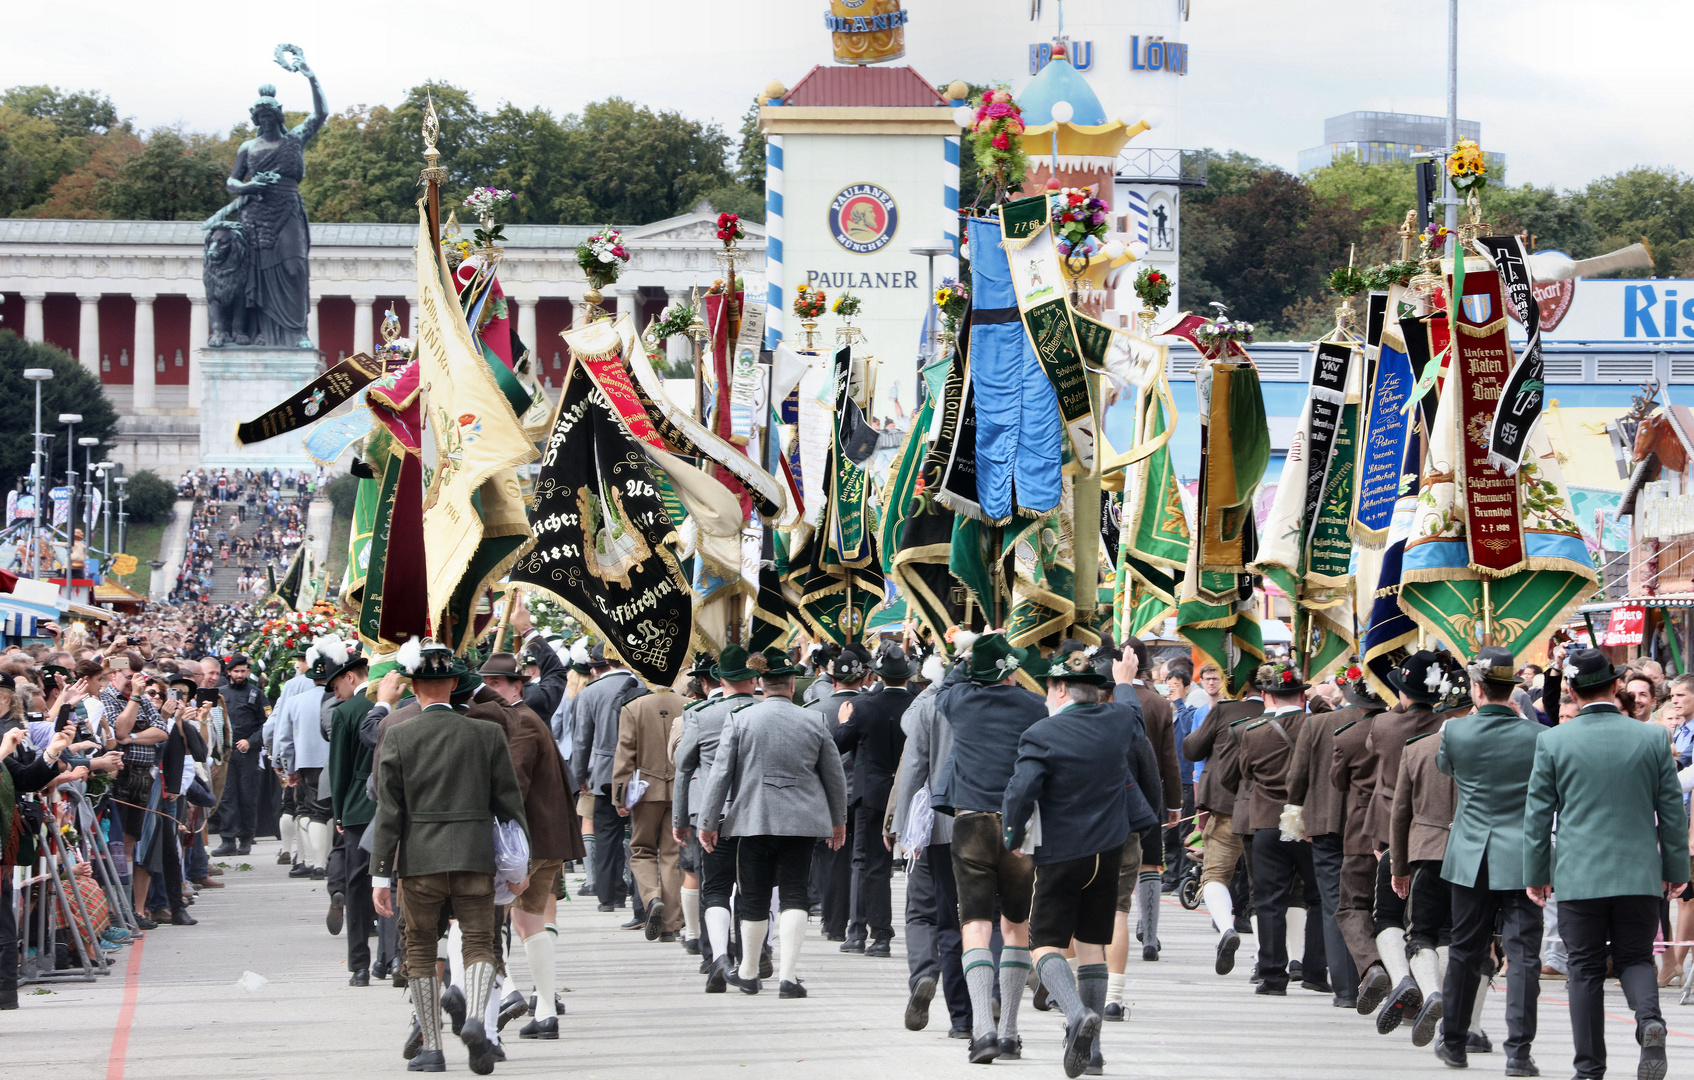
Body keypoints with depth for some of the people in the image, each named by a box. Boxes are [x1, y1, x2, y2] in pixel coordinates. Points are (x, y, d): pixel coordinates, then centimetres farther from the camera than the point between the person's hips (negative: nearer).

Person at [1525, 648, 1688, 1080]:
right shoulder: (1652, 738, -2)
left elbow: (1538, 814, 0)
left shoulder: (1553, 741, -5)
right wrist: (1676, 867, 14)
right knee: (1635, 958, 13)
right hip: (1640, 874, 1)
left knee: (1586, 969, 7)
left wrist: (1535, 873, 10)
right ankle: (1649, 1019, -17)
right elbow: (1672, 810, 4)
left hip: (1578, 876, -1)